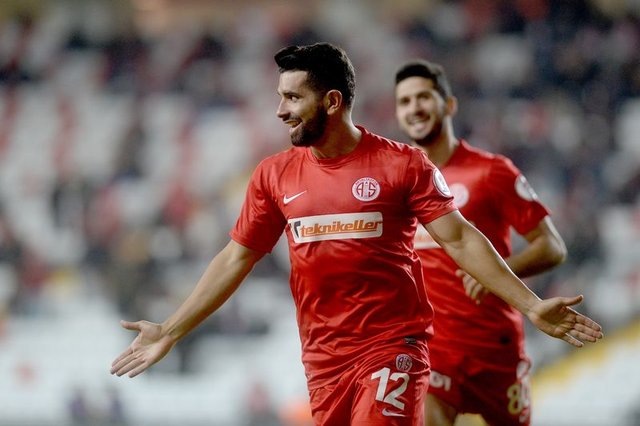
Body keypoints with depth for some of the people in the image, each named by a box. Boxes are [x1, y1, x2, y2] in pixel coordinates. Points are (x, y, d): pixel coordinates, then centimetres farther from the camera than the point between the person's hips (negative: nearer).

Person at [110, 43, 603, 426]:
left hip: (392, 347, -4)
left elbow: (460, 239, -7)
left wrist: (530, 304, -15)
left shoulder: (404, 164, -5)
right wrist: (170, 332, 11)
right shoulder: (274, 175, 7)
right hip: (323, 359, 4)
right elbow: (236, 259, 13)